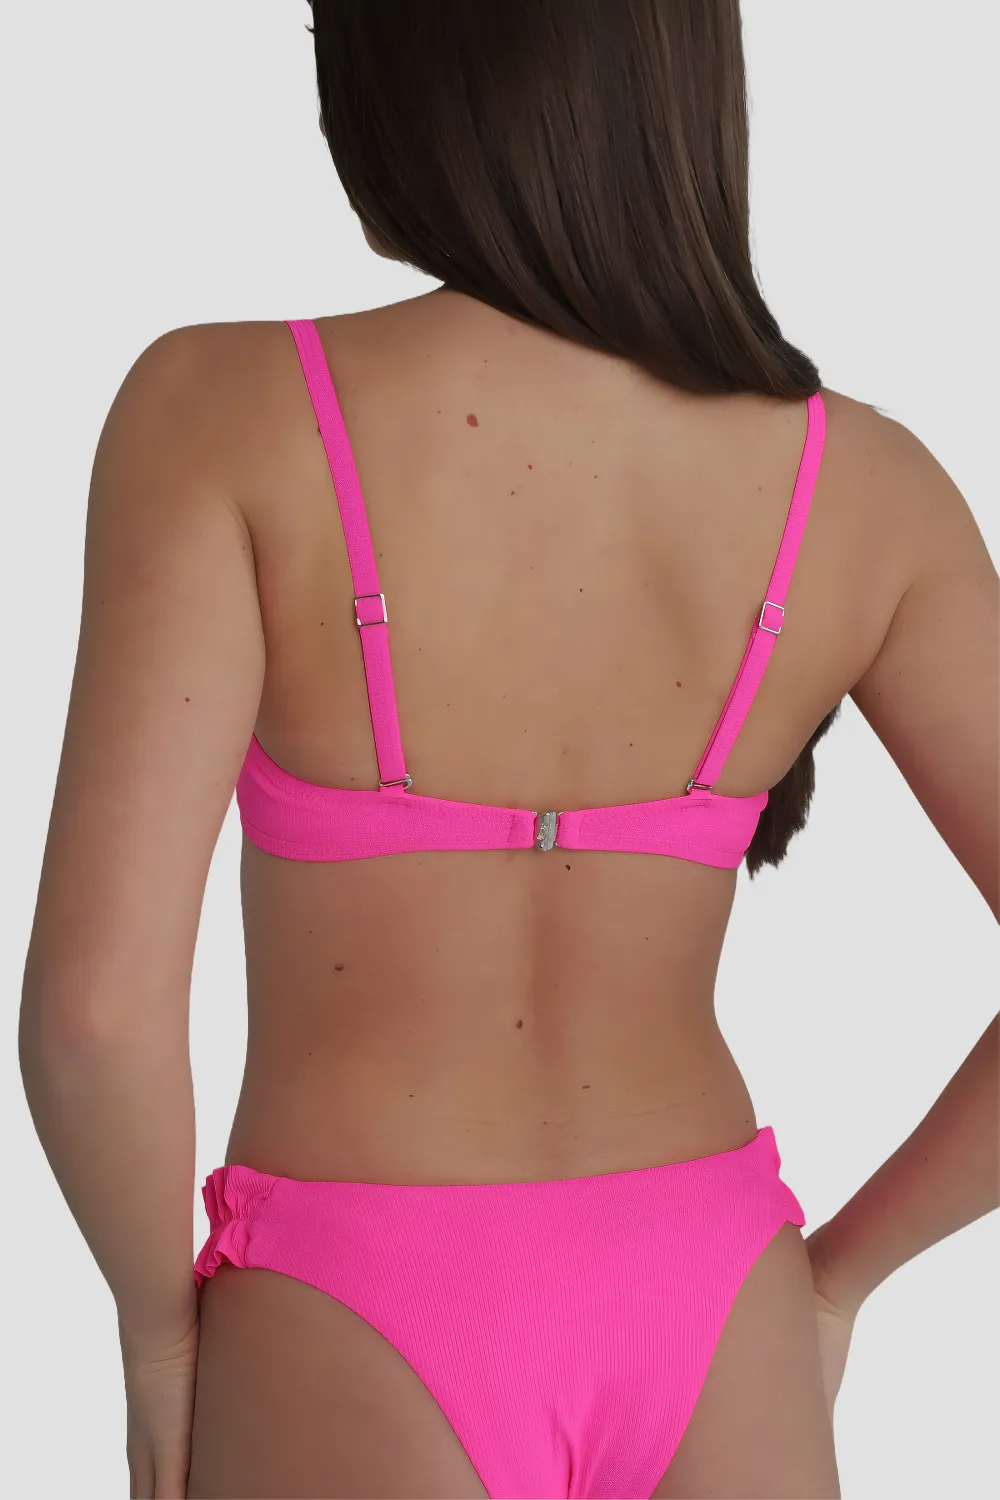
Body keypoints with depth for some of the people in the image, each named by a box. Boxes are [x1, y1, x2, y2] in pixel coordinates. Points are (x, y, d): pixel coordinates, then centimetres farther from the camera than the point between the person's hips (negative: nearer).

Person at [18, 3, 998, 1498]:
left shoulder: (223, 414, -17)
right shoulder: (863, 486, -7)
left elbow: (96, 1000, -23)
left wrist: (159, 1326, -3)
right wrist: (838, 1270, 8)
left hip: (366, 1353, -2)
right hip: (707, 1323, 3)